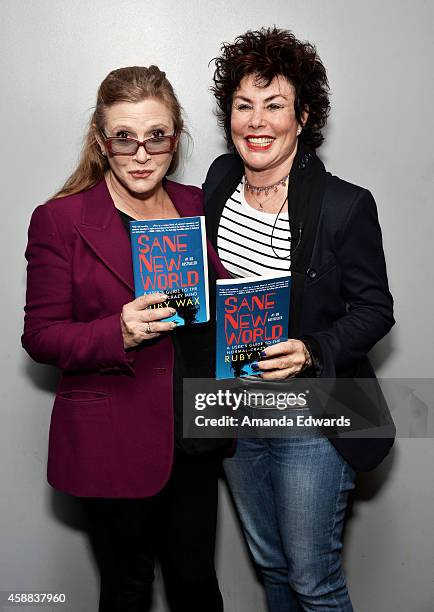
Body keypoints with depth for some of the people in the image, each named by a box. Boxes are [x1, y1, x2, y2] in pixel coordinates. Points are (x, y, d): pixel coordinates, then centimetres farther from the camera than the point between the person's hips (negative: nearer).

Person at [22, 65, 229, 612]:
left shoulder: (198, 206, 5)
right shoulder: (59, 219, -10)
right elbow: (40, 335, -8)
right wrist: (119, 334, -25)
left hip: (193, 433, 4)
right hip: (112, 440, -4)